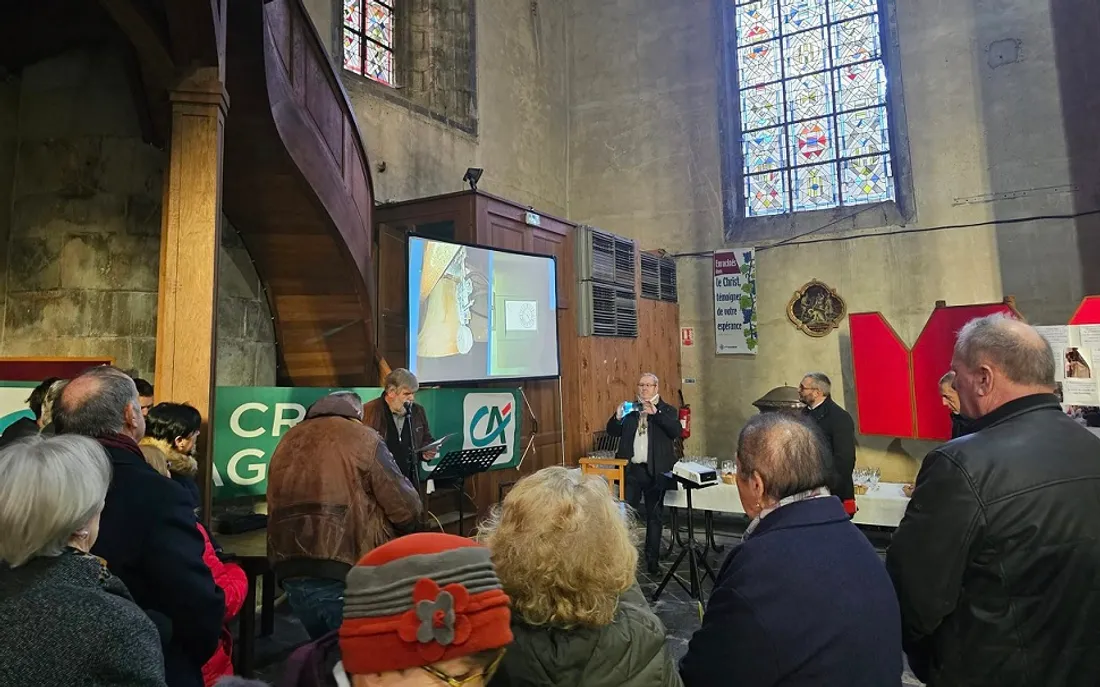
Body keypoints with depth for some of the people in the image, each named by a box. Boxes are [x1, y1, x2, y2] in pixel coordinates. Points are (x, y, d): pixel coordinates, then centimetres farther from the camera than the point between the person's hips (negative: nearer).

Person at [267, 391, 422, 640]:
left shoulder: (288, 441, 16)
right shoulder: (362, 438, -2)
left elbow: (280, 507, 22)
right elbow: (406, 510, -5)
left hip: (290, 571, 6)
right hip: (344, 574, -6)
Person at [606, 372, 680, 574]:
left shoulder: (666, 410, 2)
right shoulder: (629, 409, 10)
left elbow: (676, 431, -15)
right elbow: (612, 432, 7)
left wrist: (656, 413, -25)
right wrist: (618, 417, -14)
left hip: (655, 471, -2)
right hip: (631, 469, 2)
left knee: (654, 517, 9)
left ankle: (652, 560, 20)